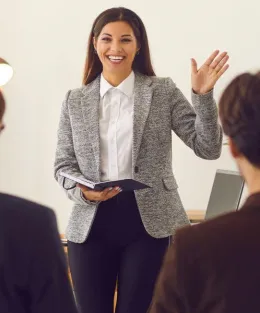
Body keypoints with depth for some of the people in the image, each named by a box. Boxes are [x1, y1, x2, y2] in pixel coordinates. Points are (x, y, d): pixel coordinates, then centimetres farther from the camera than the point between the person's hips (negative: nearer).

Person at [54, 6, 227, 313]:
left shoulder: (163, 92, 1)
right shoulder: (75, 100, 6)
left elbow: (208, 147, -4)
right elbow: (63, 164, 7)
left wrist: (203, 95, -17)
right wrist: (83, 192, -13)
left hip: (150, 222, -2)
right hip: (91, 224, 2)